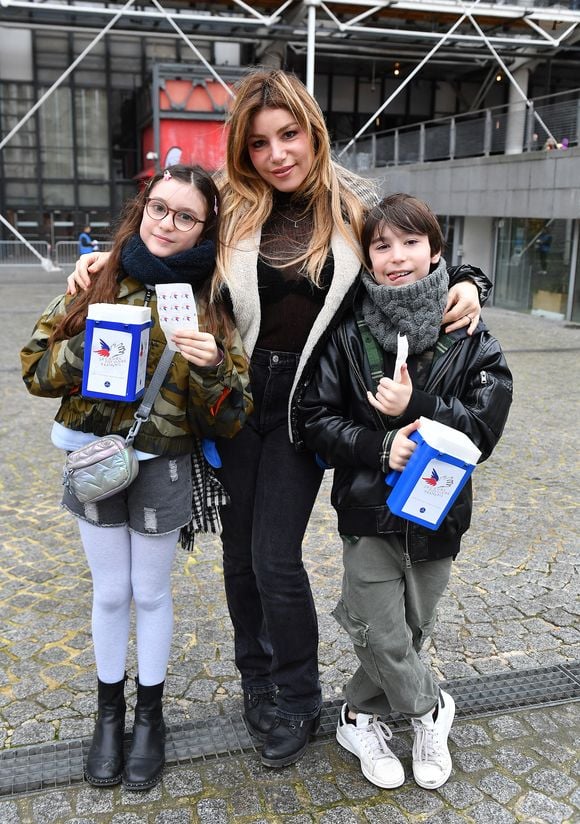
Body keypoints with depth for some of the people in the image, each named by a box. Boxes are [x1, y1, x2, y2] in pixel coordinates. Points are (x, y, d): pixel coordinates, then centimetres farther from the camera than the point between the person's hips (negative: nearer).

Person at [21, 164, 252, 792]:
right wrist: (88, 345, -20)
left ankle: (150, 716, 35)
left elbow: (229, 420, -8)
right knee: (110, 592, 14)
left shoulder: (212, 304, -7)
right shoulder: (98, 281, -3)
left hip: (164, 468, -1)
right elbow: (35, 368, -2)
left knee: (150, 593, 13)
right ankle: (109, 713, 36)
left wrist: (210, 368, -27)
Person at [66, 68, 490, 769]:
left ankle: (296, 701, 23)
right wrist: (107, 259, -5)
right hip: (234, 395, 2)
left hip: (303, 404, -2)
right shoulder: (230, 207, -2)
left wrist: (468, 286, -10)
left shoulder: (358, 206, -3)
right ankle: (256, 679, 37)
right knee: (239, 548, 12)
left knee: (276, 556, -3)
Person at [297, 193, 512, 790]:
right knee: (380, 633, 2)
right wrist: (380, 446, -22)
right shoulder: (347, 334, -7)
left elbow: (485, 427, -10)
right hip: (368, 509, -1)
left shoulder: (469, 339, -6)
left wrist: (413, 410, -23)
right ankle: (429, 709, 32)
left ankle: (361, 718, 39)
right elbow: (316, 419, -7)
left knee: (413, 627, 15)